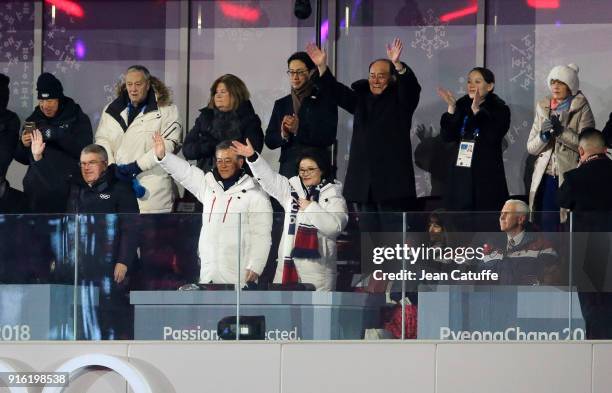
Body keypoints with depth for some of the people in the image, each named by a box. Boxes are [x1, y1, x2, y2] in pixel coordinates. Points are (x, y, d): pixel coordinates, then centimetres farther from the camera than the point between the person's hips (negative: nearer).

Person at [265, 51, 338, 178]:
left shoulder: (325, 100, 2)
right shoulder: (281, 104, 16)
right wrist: (283, 135, -8)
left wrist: (298, 129, -15)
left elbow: (329, 137, -7)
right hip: (288, 168, 4)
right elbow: (269, 141, 13)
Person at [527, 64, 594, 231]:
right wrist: (543, 135, -9)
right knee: (547, 225, -3)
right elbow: (531, 147, 11)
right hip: (546, 178, 4)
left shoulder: (581, 109, 1)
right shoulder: (543, 108, 13)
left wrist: (561, 131, -18)